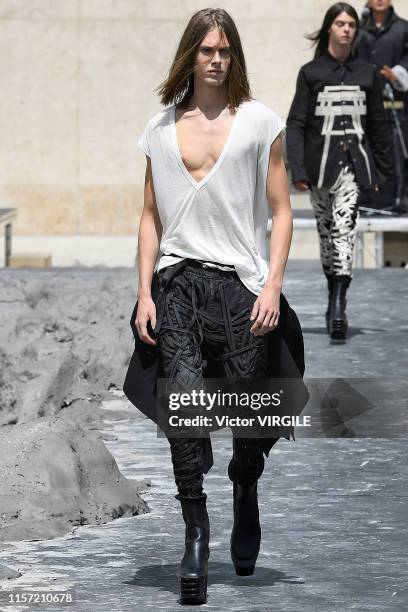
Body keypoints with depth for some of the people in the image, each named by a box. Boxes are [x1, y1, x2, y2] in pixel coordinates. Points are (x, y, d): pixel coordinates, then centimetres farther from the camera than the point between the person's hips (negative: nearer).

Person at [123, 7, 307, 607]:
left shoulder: (258, 121, 5)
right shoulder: (162, 128, 12)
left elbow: (281, 211, 4)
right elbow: (151, 217, 14)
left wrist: (272, 286, -7)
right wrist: (145, 292, 4)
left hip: (243, 284, -1)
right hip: (179, 282, 1)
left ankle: (245, 496, 31)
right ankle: (196, 537, -15)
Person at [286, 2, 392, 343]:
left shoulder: (366, 73, 8)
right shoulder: (311, 73, 2)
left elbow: (377, 125, 14)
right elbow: (296, 124, -1)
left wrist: (382, 170, 14)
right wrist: (297, 170, -10)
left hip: (353, 161, 0)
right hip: (320, 162, 0)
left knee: (343, 230, -16)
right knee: (326, 232, 8)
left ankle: (338, 310, -23)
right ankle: (336, 300, 23)